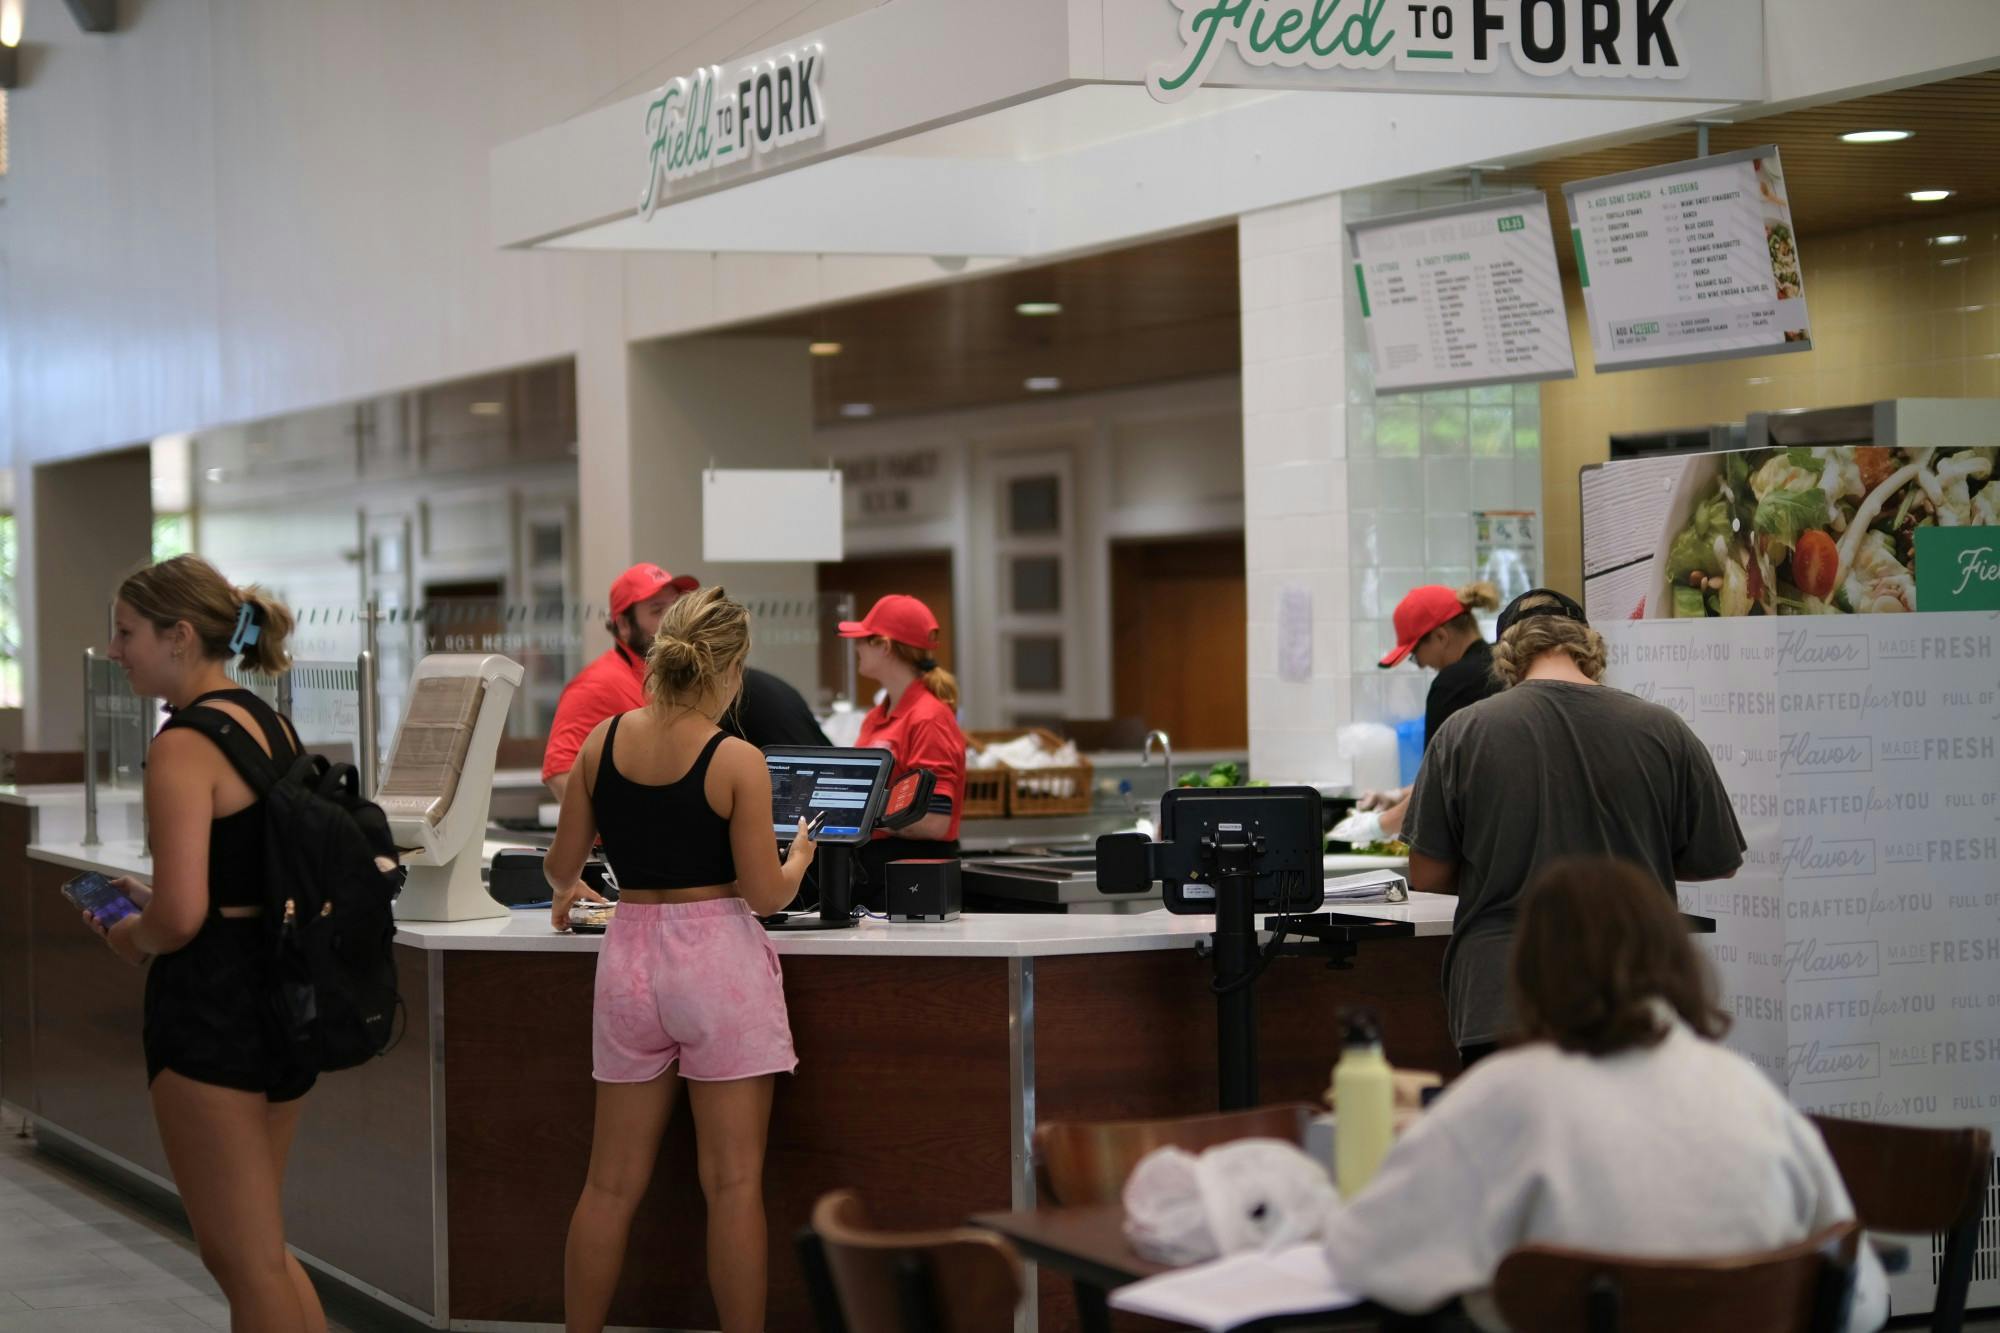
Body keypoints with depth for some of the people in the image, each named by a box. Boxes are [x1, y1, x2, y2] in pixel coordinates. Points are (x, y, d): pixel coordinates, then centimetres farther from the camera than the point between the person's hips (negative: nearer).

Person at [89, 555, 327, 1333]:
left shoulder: (184, 747, -17)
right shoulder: (270, 726, 11)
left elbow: (182, 914, -23)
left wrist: (132, 939, -3)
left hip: (210, 1005, -9)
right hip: (283, 991, 9)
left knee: (244, 1262, 1)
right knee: (256, 1248, 20)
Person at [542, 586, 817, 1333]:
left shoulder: (602, 742, 1)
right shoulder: (737, 762, -12)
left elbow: (562, 866, 9)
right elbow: (765, 894, -9)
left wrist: (564, 890, 32)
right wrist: (799, 858, 13)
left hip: (629, 960, 5)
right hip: (718, 960, -4)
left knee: (613, 1183, 11)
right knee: (733, 1183, 0)